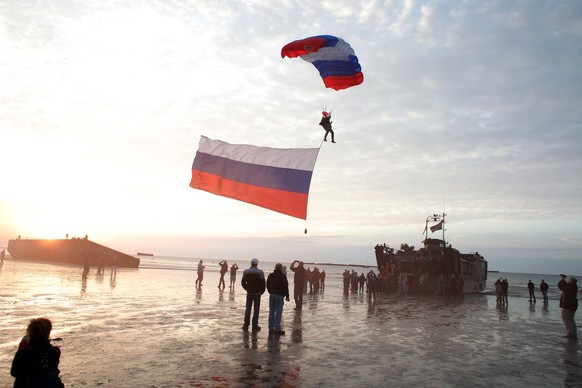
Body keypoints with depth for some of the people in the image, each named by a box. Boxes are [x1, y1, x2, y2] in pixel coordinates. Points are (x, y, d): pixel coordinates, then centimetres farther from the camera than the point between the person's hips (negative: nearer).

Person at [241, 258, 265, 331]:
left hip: (249, 292, 3)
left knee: (248, 309, 11)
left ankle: (246, 325, 13)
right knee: (256, 309, 4)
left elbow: (243, 282, 4)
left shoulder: (246, 272, 0)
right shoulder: (260, 272, -10)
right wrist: (262, 291, 4)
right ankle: (255, 326, 6)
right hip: (257, 293, -3)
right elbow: (263, 283, -10)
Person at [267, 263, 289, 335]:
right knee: (278, 312, -3)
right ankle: (277, 328, -5)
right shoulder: (282, 276, -9)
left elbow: (267, 285, 15)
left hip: (271, 295, 6)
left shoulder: (270, 275, 9)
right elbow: (285, 287, -8)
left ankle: (271, 328, 13)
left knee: (271, 311, 10)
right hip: (279, 295, -6)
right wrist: (287, 296, -1)